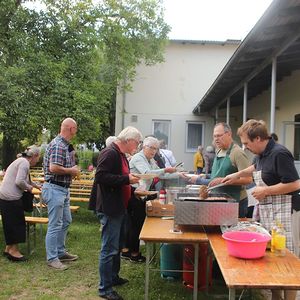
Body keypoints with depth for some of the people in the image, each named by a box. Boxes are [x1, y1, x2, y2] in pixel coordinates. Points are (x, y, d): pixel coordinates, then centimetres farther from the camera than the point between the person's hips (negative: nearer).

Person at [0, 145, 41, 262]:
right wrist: (29, 188, -6)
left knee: (10, 223, 16)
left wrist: (36, 186, 38)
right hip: (11, 197, -10)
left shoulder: (21, 161, 20)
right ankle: (13, 250, 6)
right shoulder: (24, 163, -12)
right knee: (17, 223, -1)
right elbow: (19, 182, -22)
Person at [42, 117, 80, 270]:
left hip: (63, 189, 10)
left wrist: (72, 169, 5)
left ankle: (61, 252, 30)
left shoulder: (65, 145, 12)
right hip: (55, 188, -10)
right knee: (55, 225, -2)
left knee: (66, 221, 18)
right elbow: (53, 168, -28)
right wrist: (71, 170, -15)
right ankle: (52, 258, 9)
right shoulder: (58, 145, -19)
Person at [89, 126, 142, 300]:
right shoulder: (110, 153, -17)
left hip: (119, 208, 11)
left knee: (118, 246, 22)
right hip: (110, 209, -11)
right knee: (109, 249, -3)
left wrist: (133, 190, 12)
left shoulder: (121, 155, 14)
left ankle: (113, 277, 38)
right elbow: (101, 176, -26)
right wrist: (126, 179, -25)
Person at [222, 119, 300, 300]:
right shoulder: (262, 154, 7)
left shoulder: (279, 154, -19)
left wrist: (265, 191, -17)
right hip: (267, 211, 9)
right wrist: (238, 174, 19)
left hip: (284, 211, -9)